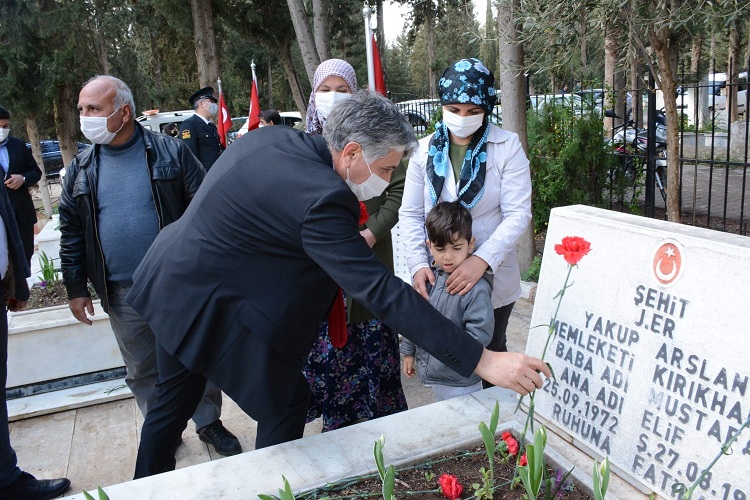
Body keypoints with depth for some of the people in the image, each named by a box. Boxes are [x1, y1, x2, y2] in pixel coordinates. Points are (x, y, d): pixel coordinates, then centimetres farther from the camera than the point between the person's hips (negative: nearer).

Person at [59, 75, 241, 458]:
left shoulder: (171, 153, -6)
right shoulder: (81, 169, 4)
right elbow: (71, 232, 9)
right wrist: (75, 288, 7)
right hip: (122, 294, 3)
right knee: (142, 369, 15)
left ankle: (209, 422, 30)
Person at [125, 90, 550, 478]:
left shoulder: (272, 137, -2)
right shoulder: (321, 200, -29)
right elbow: (383, 293, -33)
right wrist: (483, 361, -31)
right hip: (211, 307, -9)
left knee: (176, 399, 26)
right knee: (287, 402, 8)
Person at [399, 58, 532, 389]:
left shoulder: (507, 147, -7)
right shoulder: (425, 150, 0)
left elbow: (518, 213, -14)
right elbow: (410, 214, -1)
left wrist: (482, 259, -27)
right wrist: (418, 264, -16)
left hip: (491, 277, -2)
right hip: (438, 279, 2)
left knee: (490, 355, 16)